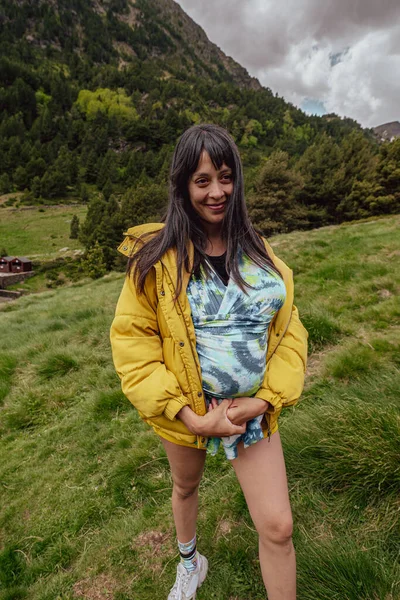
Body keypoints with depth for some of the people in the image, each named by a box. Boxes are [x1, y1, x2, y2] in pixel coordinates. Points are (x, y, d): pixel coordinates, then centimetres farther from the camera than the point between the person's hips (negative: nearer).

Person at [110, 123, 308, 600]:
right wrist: (189, 415, -19)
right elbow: (132, 342, -15)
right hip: (185, 409, 0)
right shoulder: (157, 256, -15)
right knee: (185, 487, 27)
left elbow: (287, 329, -3)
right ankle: (190, 562, 62)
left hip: (254, 409, 1)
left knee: (277, 526, 3)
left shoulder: (257, 251, -5)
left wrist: (267, 399, -14)